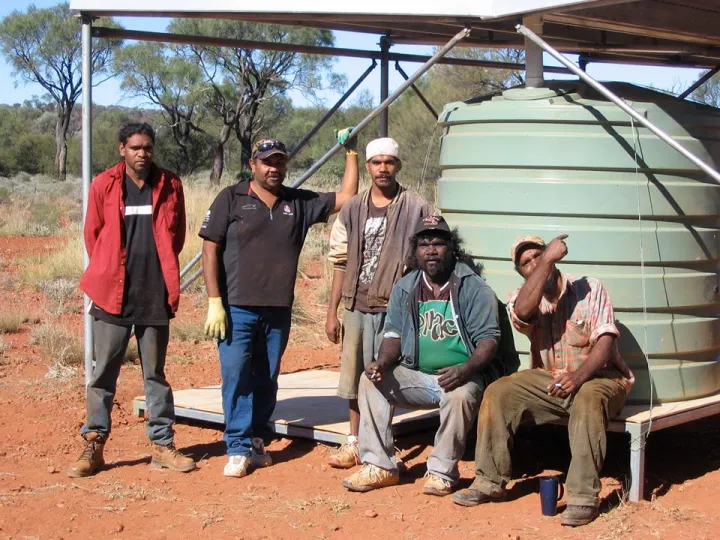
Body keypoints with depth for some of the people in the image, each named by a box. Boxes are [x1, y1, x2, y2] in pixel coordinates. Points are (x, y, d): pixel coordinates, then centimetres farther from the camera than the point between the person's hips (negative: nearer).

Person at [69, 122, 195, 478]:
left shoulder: (170, 186, 4)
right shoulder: (104, 185, 0)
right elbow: (92, 235, 7)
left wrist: (161, 271, 11)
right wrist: (107, 273, 10)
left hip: (156, 296, 1)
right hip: (112, 295, -1)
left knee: (156, 373, 10)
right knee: (103, 372, 3)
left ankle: (162, 444, 16)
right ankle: (93, 446, 11)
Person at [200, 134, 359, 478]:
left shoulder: (300, 203, 10)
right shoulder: (231, 199, 0)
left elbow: (346, 198, 11)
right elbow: (210, 249, -3)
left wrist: (350, 154, 8)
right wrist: (214, 302, -9)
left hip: (278, 311, 4)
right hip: (236, 309, -4)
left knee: (266, 380, 10)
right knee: (236, 377, -6)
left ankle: (256, 441, 22)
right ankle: (238, 449, 0)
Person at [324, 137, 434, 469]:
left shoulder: (417, 209, -1)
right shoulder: (353, 209, 8)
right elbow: (340, 262, 10)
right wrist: (332, 312, 8)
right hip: (356, 306, 4)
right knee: (355, 374, 10)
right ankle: (354, 443, 22)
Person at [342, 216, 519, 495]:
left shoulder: (473, 287, -7)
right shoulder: (404, 288, 7)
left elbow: (488, 339, -13)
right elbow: (394, 335, 8)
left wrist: (465, 370, -33)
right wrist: (382, 362, -15)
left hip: (460, 377, -5)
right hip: (417, 376, 5)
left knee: (460, 395, -37)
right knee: (371, 380, -16)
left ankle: (441, 472, -18)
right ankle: (379, 466, -11)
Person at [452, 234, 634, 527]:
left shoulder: (589, 288, -7)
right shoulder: (522, 297, 1)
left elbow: (605, 343, -17)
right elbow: (523, 311, -27)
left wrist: (578, 376, -35)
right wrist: (547, 260, -27)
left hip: (597, 377, -4)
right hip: (548, 379, 4)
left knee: (587, 399, -38)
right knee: (498, 393, -17)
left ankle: (584, 495, -36)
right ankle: (490, 482, -7)